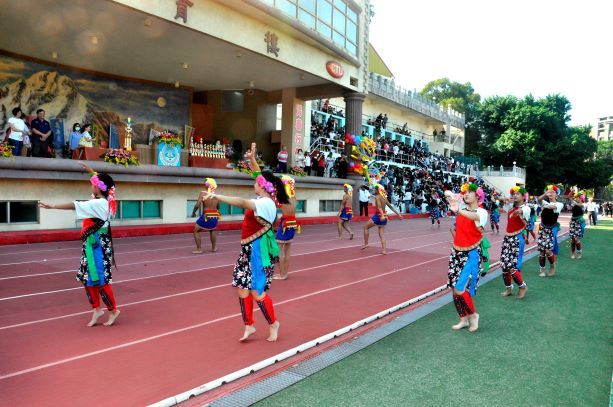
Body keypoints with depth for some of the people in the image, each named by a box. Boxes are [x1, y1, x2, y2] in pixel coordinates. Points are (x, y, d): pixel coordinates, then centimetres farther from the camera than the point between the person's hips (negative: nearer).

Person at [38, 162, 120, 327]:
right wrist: (92, 171, 29)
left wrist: (52, 206, -22)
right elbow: (101, 181, 25)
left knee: (100, 279, -1)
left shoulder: (98, 204, -19)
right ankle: (97, 309, 20)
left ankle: (113, 310, 12)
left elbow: (75, 205, -24)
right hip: (93, 244, 9)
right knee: (87, 278, 12)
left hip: (97, 245, -9)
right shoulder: (104, 201, 5)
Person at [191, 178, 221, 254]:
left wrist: (193, 212, -1)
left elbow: (197, 205, -17)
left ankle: (199, 249, 10)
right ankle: (214, 247, 34)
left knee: (196, 231, 13)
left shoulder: (203, 193, -11)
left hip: (206, 217, -5)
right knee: (212, 230, 31)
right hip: (215, 217, 5)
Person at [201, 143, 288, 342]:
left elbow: (241, 202, -36)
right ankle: (249, 326, 19)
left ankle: (273, 323, 19)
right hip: (249, 248, 10)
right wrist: (252, 159, 22)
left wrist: (217, 196, -42)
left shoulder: (266, 204, -20)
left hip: (259, 249, -10)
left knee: (257, 291, -3)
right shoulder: (263, 200, 7)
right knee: (242, 287, 8)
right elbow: (260, 176, 23)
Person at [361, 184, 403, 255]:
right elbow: (391, 207, 17)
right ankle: (383, 250, 3)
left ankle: (366, 243, 9)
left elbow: (379, 207, -25)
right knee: (382, 234, 9)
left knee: (366, 227, 10)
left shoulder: (377, 197, -10)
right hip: (384, 216, 7)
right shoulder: (384, 197, 13)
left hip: (378, 215, -7)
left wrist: (382, 215, -38)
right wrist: (398, 214, 24)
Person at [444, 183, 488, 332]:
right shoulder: (462, 207, 5)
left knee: (460, 289, -12)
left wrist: (458, 211, -56)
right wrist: (451, 196, -17)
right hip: (456, 253, 6)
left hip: (471, 255, -6)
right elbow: (447, 193, 7)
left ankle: (473, 315, 14)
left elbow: (475, 217, -36)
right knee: (454, 289, 8)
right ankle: (463, 319, 25)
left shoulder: (482, 212, -11)